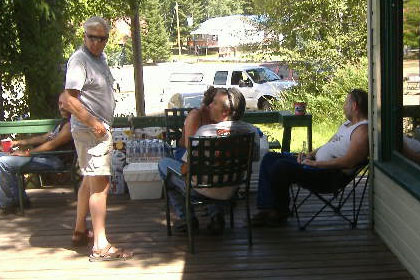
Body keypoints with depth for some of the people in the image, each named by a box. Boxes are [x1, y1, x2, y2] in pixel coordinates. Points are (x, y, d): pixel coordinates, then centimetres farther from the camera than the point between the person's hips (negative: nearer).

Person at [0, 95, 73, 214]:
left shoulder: (71, 124, -11)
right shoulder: (63, 122, 24)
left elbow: (52, 144, -18)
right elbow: (44, 137, 26)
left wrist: (27, 153, -16)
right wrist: (20, 142, 16)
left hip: (53, 160, -11)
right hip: (44, 156, 11)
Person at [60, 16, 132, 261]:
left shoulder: (101, 57, 13)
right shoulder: (79, 60, -16)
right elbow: (69, 100, -23)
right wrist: (94, 123, -22)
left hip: (101, 128, 10)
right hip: (90, 130, -10)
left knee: (90, 181, 18)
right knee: (100, 185, -11)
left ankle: (80, 232, 32)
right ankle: (101, 247, -10)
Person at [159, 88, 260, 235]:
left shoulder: (205, 131, -20)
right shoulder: (251, 130, -8)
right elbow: (255, 157, 8)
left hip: (202, 190, -5)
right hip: (230, 191, 5)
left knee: (164, 164, 18)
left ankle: (187, 219, 13)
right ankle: (217, 214, 18)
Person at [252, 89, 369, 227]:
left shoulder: (362, 130, -12)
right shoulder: (347, 123, 22)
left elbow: (348, 162, -23)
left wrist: (315, 164, -19)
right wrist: (310, 155, 8)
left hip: (332, 174, -11)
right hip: (317, 162, 12)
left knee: (281, 166, -28)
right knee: (270, 158, 4)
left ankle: (280, 213, -7)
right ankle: (267, 208, -4)